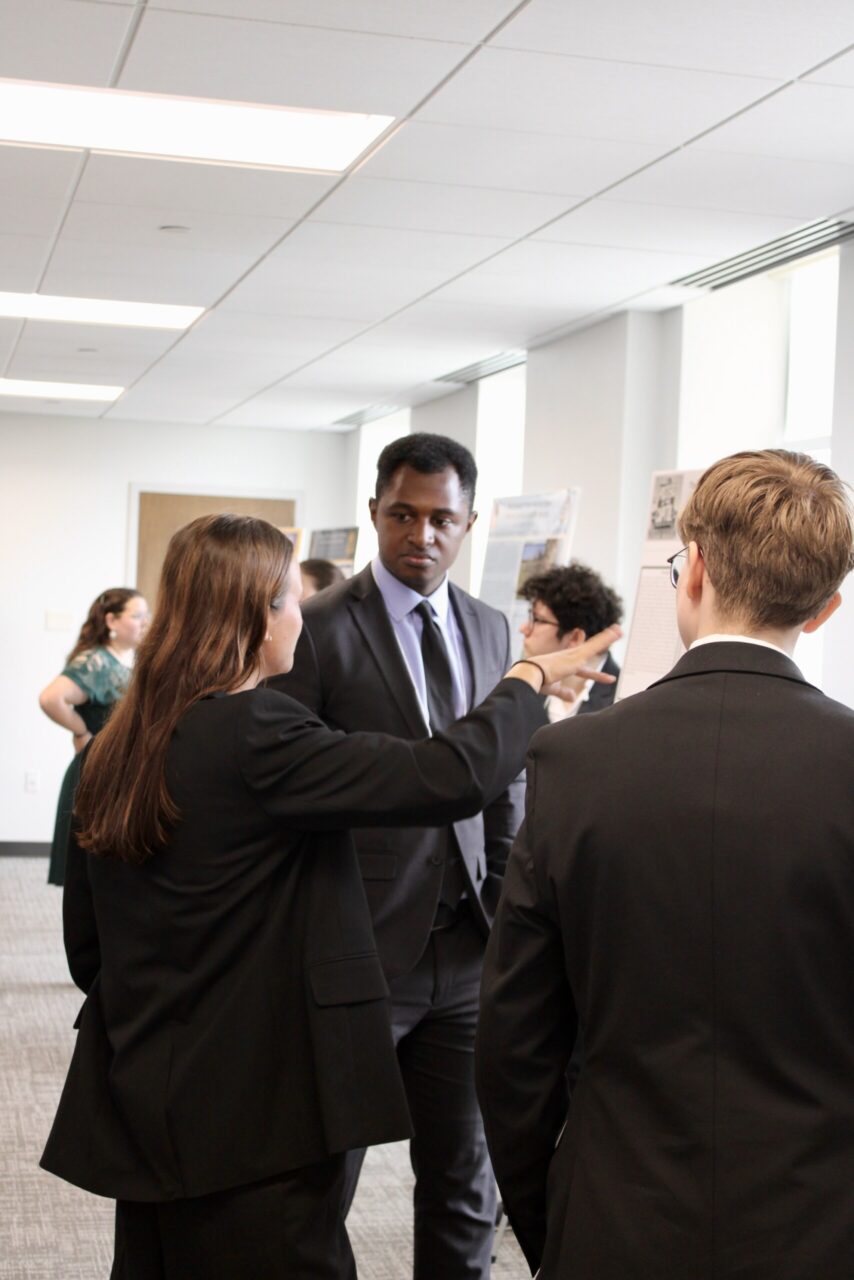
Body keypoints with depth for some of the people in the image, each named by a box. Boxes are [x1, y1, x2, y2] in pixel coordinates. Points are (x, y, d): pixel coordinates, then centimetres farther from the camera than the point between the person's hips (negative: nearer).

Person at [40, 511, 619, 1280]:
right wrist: (529, 681, -5)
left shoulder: (117, 749, 6)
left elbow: (86, 943, 13)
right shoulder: (253, 734, -19)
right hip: (257, 1113, -9)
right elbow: (451, 777, -22)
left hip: (143, 1105, 9)